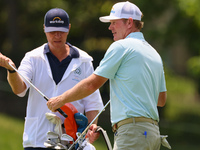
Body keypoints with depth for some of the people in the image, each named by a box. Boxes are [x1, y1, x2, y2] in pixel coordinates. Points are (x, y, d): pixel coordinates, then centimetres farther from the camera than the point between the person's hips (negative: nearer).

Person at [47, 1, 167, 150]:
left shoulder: (121, 46, -4)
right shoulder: (154, 53, 21)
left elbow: (91, 84, -3)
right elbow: (161, 100, 25)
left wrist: (61, 99, 8)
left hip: (132, 131, -9)